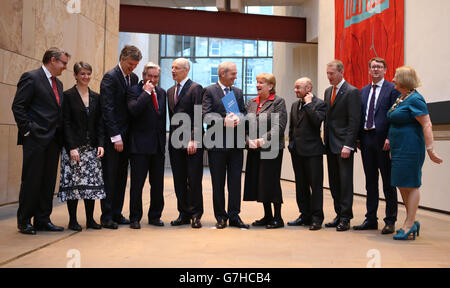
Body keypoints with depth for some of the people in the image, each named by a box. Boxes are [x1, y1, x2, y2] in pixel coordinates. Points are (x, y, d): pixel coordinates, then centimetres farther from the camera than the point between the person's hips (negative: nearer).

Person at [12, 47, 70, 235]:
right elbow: (18, 106, -11)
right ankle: (24, 221, 10)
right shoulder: (31, 78, -5)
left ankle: (42, 220, 17)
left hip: (53, 141, 8)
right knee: (31, 182, -1)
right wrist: (27, 131, -13)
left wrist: (60, 135, 10)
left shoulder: (58, 83, 19)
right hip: (36, 139, -7)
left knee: (49, 182, 9)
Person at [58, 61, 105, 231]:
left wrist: (101, 144, -2)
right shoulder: (68, 96, -1)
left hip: (92, 147, 4)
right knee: (73, 182, -2)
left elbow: (100, 123, 10)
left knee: (92, 182, 3)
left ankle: (90, 219, 11)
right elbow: (66, 124, -7)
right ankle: (73, 220, 8)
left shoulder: (96, 97, 13)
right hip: (74, 146, -4)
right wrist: (72, 147, -15)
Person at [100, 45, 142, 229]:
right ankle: (106, 216, 6)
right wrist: (115, 136, -19)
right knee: (109, 177, -2)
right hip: (112, 136, -7)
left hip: (125, 135, 7)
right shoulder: (110, 77, -10)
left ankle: (116, 214, 18)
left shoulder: (134, 78, 13)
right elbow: (107, 109, -15)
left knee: (122, 176, 10)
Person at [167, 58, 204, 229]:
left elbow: (198, 116, -12)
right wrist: (172, 138, 11)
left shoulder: (196, 88, -4)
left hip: (192, 142, -6)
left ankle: (196, 215, 8)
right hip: (175, 142, 7)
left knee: (194, 180, -2)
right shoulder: (170, 91, 18)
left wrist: (193, 140, -19)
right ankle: (184, 214, 18)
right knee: (179, 181, 9)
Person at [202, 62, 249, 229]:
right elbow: (206, 115, -10)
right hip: (217, 143, -4)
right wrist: (223, 121, -21)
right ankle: (220, 217, 15)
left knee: (235, 181, 5)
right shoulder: (209, 91, 0)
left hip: (236, 144, 4)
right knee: (218, 183, 5)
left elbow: (243, 112, 10)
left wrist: (238, 118, -12)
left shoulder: (238, 92, 15)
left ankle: (234, 216, 14)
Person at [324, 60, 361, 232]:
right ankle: (339, 215, 19)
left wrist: (348, 145, -18)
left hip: (343, 144, -8)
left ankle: (345, 218, 3)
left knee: (345, 181, -4)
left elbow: (354, 121, -13)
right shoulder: (328, 91, 15)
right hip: (330, 145, 8)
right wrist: (325, 140, 12)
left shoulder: (352, 92, -8)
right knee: (334, 182, 10)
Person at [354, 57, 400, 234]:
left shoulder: (392, 89, -3)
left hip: (383, 140, -6)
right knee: (370, 181, 11)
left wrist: (390, 138, -17)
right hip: (366, 140, 6)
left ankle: (390, 221, 9)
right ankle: (371, 219, 18)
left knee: (388, 182, 1)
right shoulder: (363, 91, 16)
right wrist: (358, 137, 6)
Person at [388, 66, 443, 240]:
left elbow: (427, 125, -19)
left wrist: (430, 149, -24)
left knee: (410, 185, -3)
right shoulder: (400, 99, 14)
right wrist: (390, 141, 22)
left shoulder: (415, 99, -14)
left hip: (410, 149, -9)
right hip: (398, 148, 9)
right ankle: (412, 222, 22)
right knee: (402, 185, 12)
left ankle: (409, 225, 3)